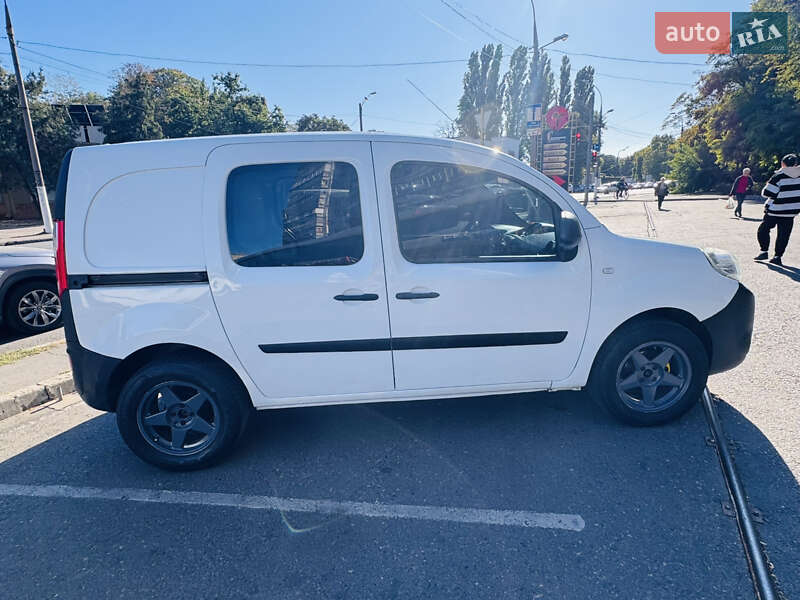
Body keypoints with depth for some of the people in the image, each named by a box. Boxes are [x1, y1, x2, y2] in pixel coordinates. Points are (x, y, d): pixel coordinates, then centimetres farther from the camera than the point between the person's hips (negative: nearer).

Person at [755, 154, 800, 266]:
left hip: (775, 211, -4)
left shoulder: (779, 176, -15)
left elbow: (767, 193, -14)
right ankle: (777, 256, 7)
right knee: (783, 235, 8)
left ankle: (764, 251, 5)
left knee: (763, 230, 11)